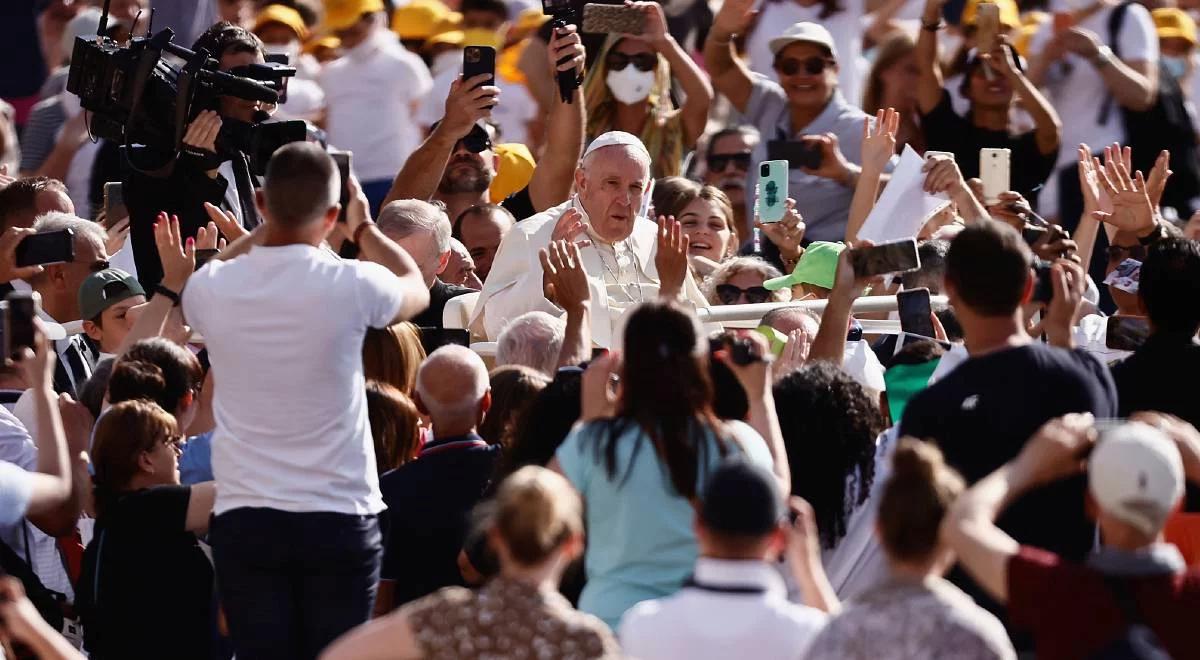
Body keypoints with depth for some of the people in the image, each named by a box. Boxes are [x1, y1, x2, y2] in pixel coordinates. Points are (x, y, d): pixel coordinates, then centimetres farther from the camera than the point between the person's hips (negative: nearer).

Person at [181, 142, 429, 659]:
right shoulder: (350, 286, -10)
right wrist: (364, 228, 29)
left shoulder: (211, 290, -5)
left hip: (244, 517, 2)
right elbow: (416, 288, 15)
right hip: (338, 517, -1)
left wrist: (264, 228, 30)